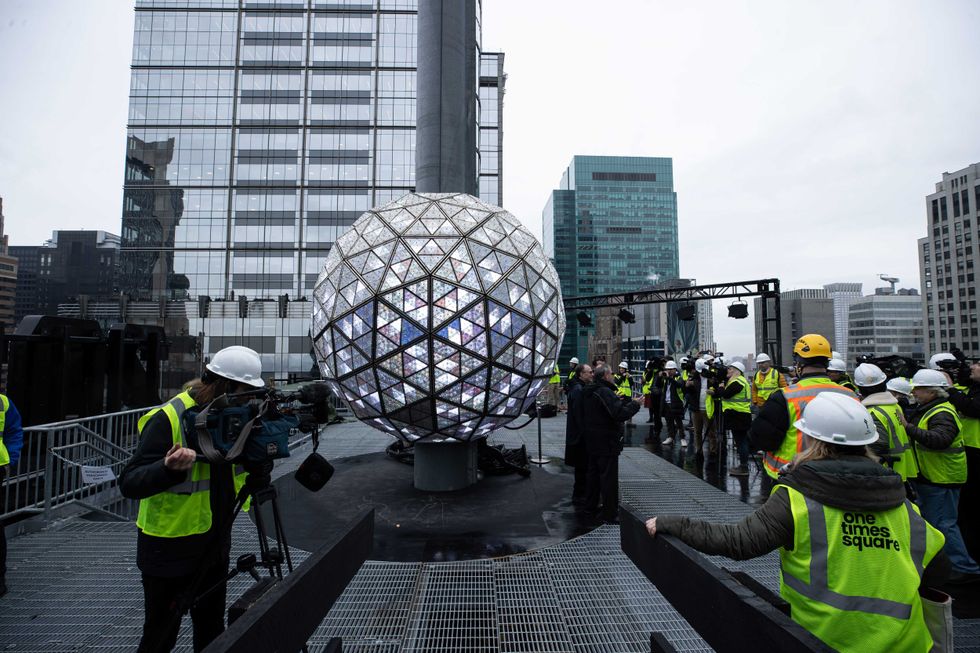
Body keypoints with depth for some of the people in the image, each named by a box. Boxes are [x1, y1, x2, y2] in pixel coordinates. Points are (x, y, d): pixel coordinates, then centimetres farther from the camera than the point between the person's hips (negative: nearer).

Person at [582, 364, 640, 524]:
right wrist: (635, 404, -15)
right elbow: (620, 413, -29)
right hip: (607, 442, -9)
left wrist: (617, 400, 14)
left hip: (591, 440, 10)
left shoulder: (588, 392, 9)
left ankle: (591, 504, 32)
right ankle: (610, 513, 4)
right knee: (609, 476, -2)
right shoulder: (606, 392, -21)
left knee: (594, 472, 20)